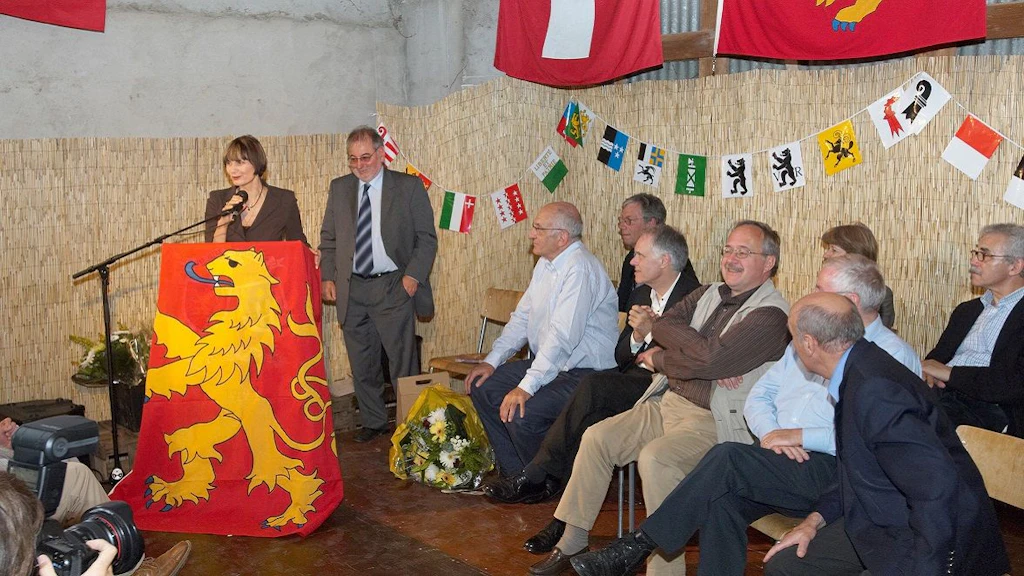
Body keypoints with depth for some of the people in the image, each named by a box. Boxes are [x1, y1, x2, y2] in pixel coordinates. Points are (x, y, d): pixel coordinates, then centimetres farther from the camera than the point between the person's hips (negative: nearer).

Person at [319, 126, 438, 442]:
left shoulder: (409, 187, 0)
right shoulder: (339, 188, 10)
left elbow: (427, 238, 0)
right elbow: (328, 238, 15)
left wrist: (413, 275, -11)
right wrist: (328, 277, 4)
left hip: (393, 288, -4)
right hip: (351, 289, 4)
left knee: (402, 360, -2)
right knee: (362, 364, 11)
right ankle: (373, 422, 24)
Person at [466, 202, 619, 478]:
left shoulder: (580, 268, -22)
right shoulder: (546, 263, 10)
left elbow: (563, 336, -28)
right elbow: (522, 318, 15)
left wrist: (527, 386, -31)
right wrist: (492, 361, 5)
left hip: (583, 372, -10)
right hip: (547, 362, 10)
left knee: (521, 412, -27)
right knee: (482, 386, 6)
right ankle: (513, 471, 15)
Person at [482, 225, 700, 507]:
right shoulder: (640, 294, 19)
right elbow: (621, 356, 15)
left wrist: (650, 332, -19)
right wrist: (637, 337, -6)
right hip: (635, 378, 7)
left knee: (594, 386, -27)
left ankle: (540, 477, -20)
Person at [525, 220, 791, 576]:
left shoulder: (770, 314, -11)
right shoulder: (709, 294, 16)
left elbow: (709, 360, -22)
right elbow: (664, 325, 1)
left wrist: (659, 360, -4)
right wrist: (707, 354, -15)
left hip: (713, 421, -8)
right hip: (668, 402, 8)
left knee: (655, 457, -32)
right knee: (597, 437, -4)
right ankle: (573, 541, 7)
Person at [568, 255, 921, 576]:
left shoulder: (895, 356, -1)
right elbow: (759, 397, 19)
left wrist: (799, 436, -14)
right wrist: (769, 433, -4)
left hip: (835, 472, -7)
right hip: (781, 466, 7)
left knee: (728, 457, -27)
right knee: (723, 499, -24)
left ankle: (637, 547, -19)